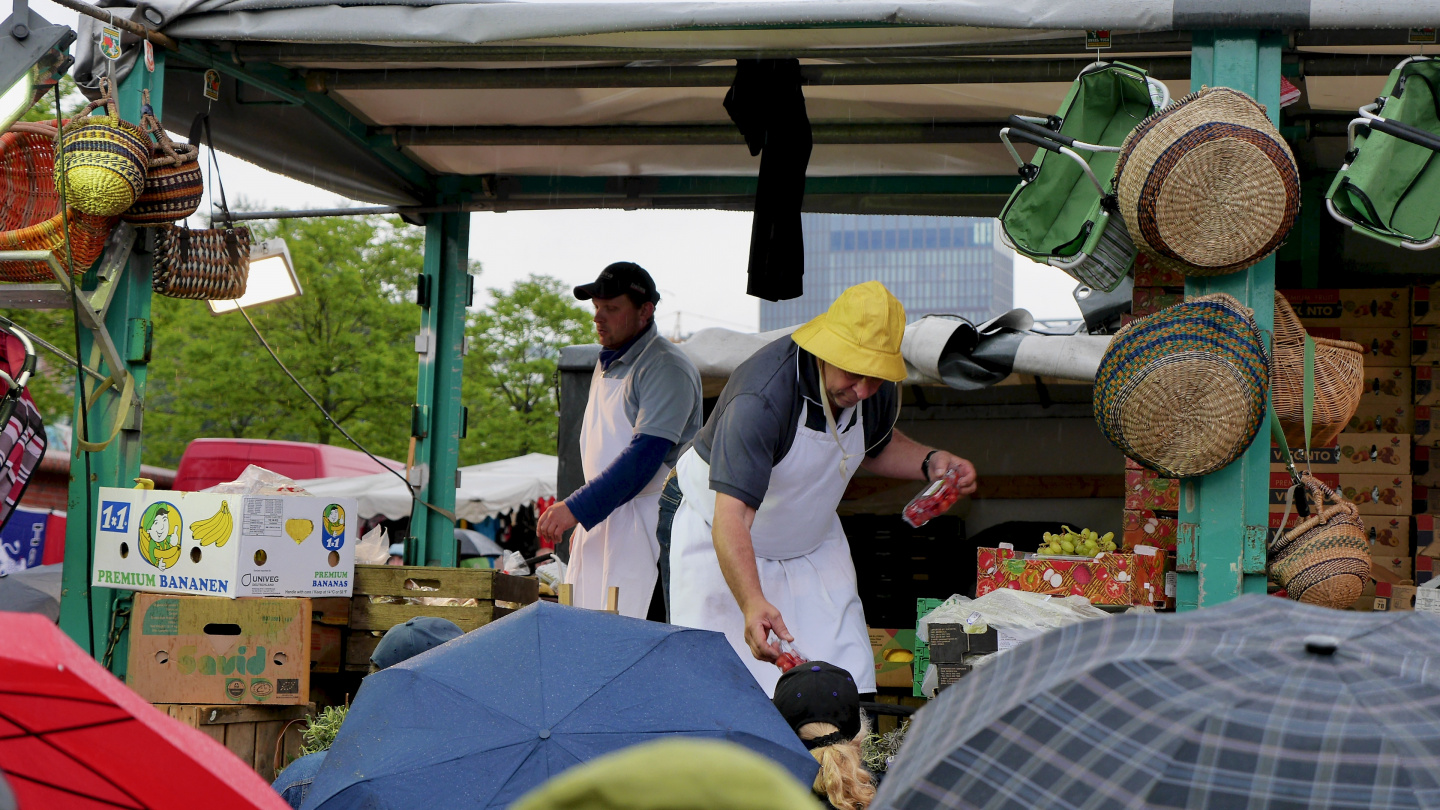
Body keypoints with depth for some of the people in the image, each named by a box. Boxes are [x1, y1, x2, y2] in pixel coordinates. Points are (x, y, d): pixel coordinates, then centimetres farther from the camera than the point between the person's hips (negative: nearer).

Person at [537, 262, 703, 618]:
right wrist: (579, 522, 20)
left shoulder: (667, 368, -12)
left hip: (646, 518, -9)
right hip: (601, 517, 9)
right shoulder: (607, 365, 18)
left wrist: (576, 509, -23)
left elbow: (645, 455, -21)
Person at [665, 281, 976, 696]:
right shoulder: (761, 397, -35)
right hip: (723, 543, -5)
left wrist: (929, 462, -8)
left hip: (814, 541, 6)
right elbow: (730, 519, -43)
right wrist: (753, 604, -57)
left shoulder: (878, 388, -13)